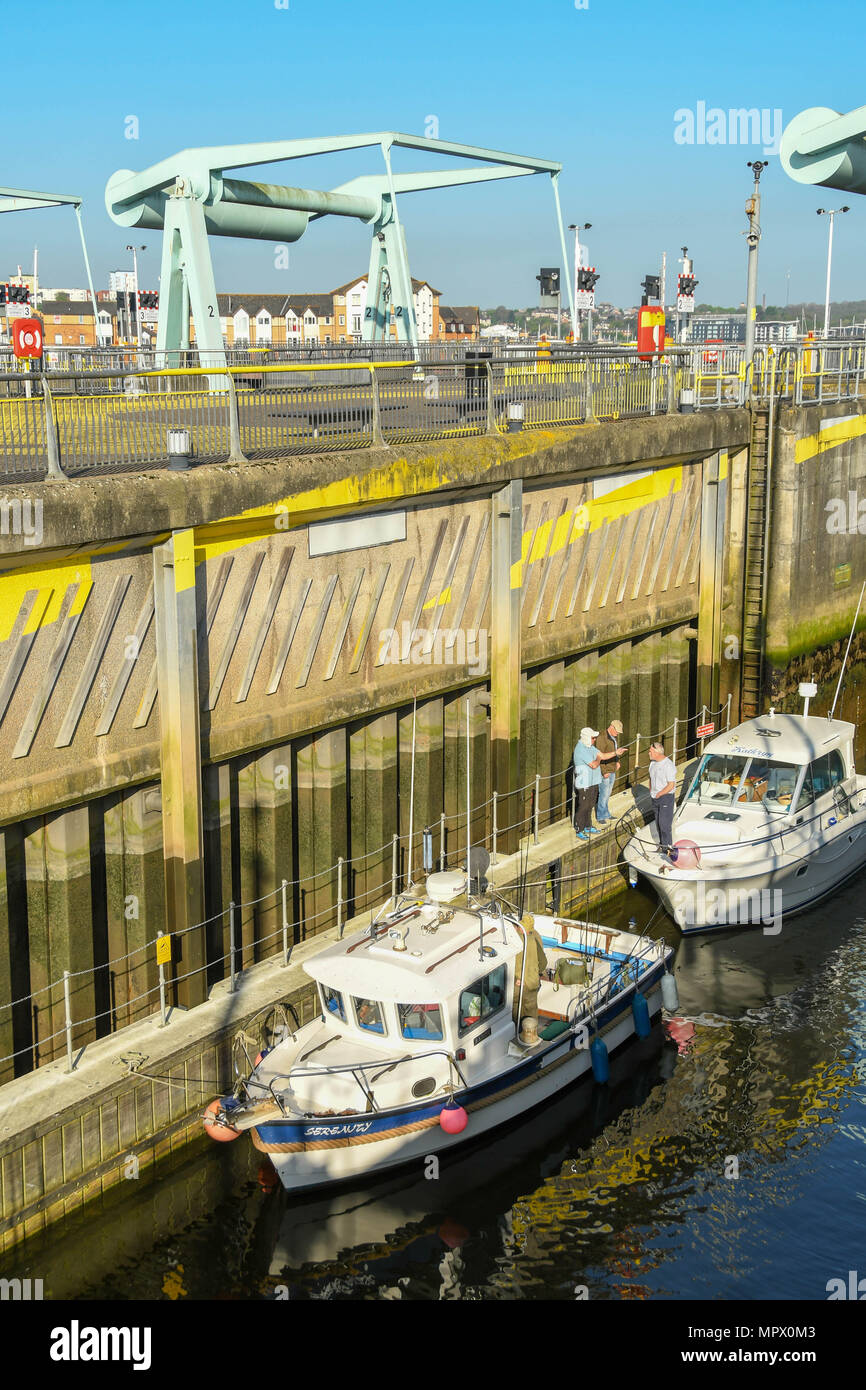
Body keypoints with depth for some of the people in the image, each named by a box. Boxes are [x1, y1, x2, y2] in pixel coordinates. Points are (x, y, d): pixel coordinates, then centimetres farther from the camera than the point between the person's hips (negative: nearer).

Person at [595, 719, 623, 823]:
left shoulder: (616, 737, 8)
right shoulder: (602, 738, -20)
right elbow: (599, 756, -22)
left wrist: (617, 761, 11)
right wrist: (604, 772, -22)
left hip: (612, 770, 8)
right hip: (605, 771, -8)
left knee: (608, 793, 15)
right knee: (603, 794, -4)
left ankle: (606, 814, 25)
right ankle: (600, 817, 6)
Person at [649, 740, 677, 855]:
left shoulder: (668, 765, -19)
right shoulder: (653, 763, 6)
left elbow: (671, 785, -19)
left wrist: (659, 794, -13)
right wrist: (651, 791, 9)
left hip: (666, 797, -8)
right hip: (655, 798, 8)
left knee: (664, 823, -7)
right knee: (658, 822, 13)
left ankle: (666, 846, 0)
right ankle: (662, 843, 24)